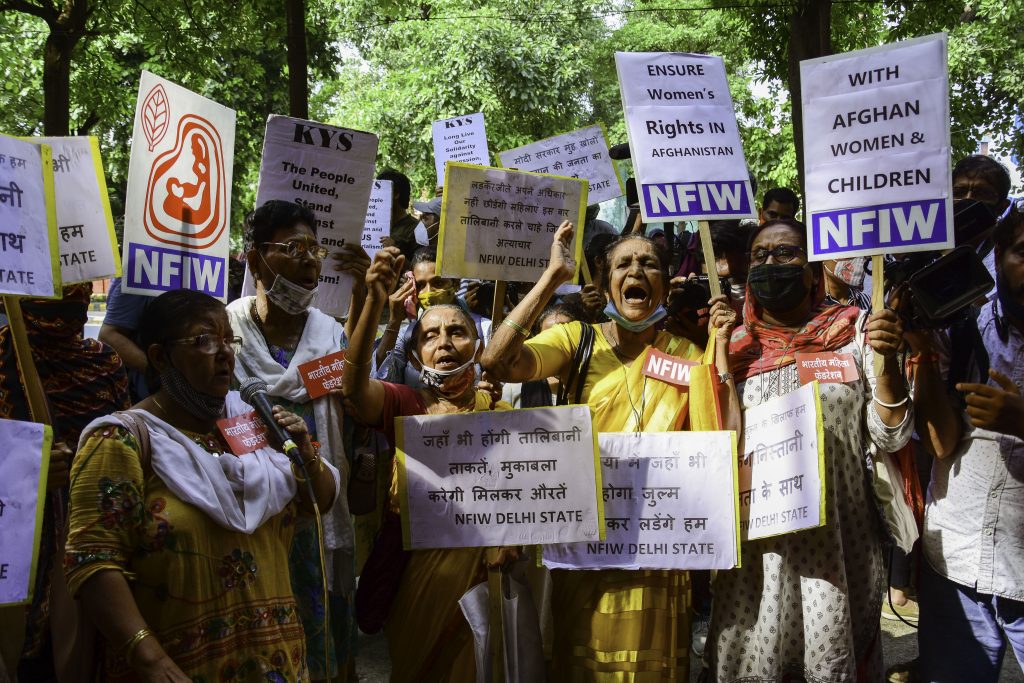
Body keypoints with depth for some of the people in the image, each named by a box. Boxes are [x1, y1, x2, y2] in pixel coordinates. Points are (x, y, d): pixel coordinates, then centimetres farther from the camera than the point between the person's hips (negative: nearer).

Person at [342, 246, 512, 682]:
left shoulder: (501, 414, 2)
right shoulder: (404, 405, -4)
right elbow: (355, 386, -26)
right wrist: (375, 301, -39)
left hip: (478, 570, 1)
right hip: (411, 569, -1)